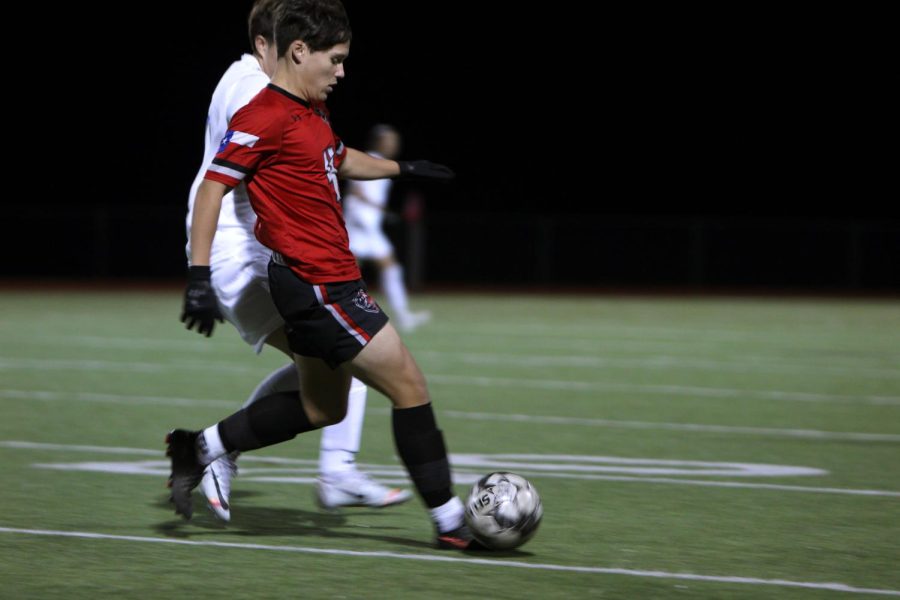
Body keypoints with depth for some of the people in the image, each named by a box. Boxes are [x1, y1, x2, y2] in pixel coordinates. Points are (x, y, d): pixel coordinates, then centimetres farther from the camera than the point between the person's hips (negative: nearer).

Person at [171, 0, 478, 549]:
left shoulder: (311, 111, 13)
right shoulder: (265, 118, -16)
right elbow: (213, 186, -18)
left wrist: (402, 168, 39)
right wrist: (200, 275, -23)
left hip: (329, 283, 10)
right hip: (317, 285, -10)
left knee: (322, 408, 18)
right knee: (409, 386, -7)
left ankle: (200, 449, 24)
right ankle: (450, 521, 0)